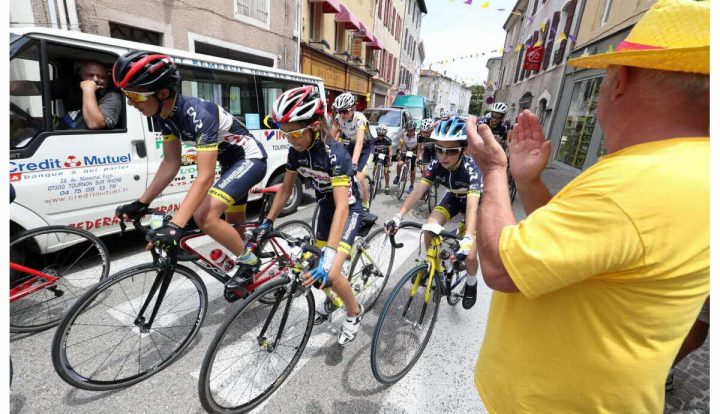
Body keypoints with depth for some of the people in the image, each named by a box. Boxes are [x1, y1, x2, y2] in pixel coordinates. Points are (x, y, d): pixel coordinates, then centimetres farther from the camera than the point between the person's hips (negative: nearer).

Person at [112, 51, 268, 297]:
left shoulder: (198, 114, -31)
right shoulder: (166, 114, -5)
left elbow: (205, 177, -36)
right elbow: (171, 162, 2)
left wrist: (175, 225, -42)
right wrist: (142, 202, -1)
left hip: (251, 159, -9)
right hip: (231, 161, 9)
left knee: (205, 215, -26)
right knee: (234, 225, 19)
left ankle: (249, 261, -3)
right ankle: (248, 276, 41)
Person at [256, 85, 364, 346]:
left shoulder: (335, 155, -32)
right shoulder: (296, 151, -13)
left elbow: (342, 206, -39)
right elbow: (286, 189, 0)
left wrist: (329, 255, -46)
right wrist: (268, 222, 1)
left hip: (348, 210, -6)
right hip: (325, 208, 6)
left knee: (331, 273, -17)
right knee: (319, 271, 13)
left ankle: (355, 312, 14)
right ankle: (332, 298, 46)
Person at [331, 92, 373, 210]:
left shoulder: (360, 118, -32)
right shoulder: (338, 118, -17)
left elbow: (359, 142, -45)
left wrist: (353, 164, -57)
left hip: (365, 146, -5)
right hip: (349, 145, 5)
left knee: (359, 178, -17)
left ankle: (365, 204, 7)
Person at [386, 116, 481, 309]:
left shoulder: (471, 168, -37)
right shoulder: (436, 164, -25)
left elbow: (472, 206, -47)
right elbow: (418, 191, -29)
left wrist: (467, 239, -61)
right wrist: (398, 216, -42)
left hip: (474, 202, -4)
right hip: (454, 198, 4)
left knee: (469, 255, -13)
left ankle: (471, 284, 20)